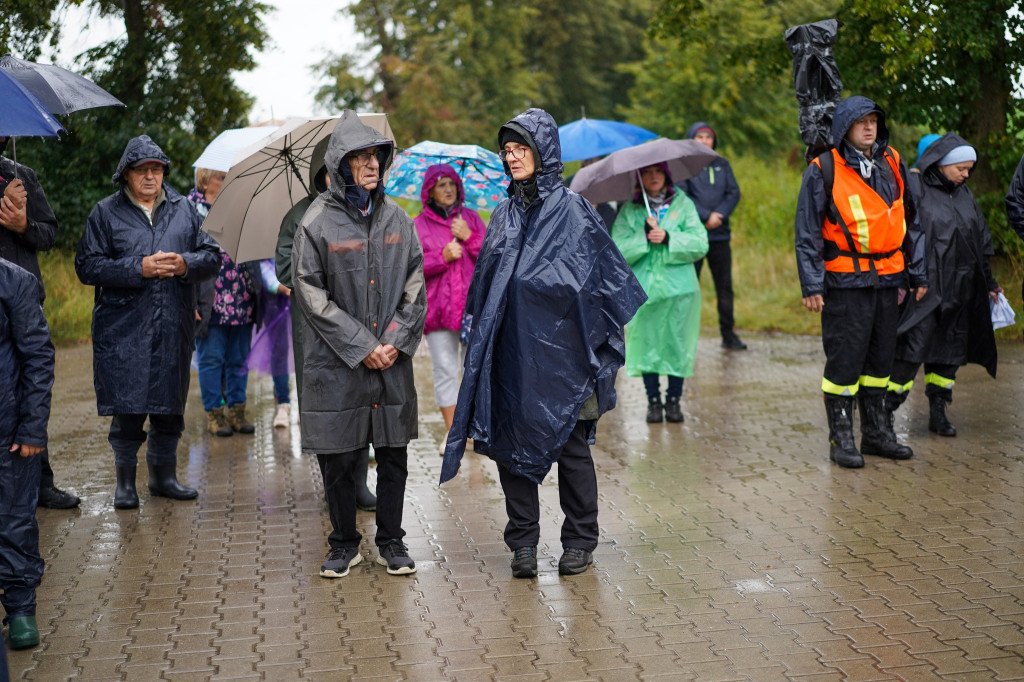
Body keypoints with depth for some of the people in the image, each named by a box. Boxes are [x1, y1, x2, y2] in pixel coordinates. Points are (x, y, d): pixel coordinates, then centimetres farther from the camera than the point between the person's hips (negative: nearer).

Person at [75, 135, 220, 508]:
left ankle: (163, 474, 24)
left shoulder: (183, 209, 12)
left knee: (170, 407, 10)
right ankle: (125, 480, 10)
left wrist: (186, 264, -11)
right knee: (128, 408, -3)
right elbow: (87, 266, -5)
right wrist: (139, 268, -14)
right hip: (124, 332, -3)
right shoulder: (106, 213, 3)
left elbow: (212, 256, 11)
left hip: (174, 330, 3)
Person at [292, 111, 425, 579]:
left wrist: (396, 341, -5)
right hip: (336, 364, -3)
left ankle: (391, 542, 21)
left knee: (394, 454, 8)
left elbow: (416, 283, 8)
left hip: (392, 361, 3)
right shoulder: (317, 222, -4)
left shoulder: (397, 219, 7)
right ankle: (344, 544, 20)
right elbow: (310, 294, -7)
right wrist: (360, 346, -11)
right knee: (339, 458, 4)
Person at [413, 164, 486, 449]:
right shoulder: (419, 225, 4)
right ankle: (451, 432, 10)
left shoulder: (470, 218, 11)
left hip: (472, 305, 1)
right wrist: (442, 256, -14)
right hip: (438, 306, -1)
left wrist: (469, 237, -8)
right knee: (445, 370, 1)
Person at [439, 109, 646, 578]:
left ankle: (580, 540, 16)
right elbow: (484, 287, 17)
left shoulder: (572, 210, -3)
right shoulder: (503, 216, 11)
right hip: (511, 354, 4)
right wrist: (482, 339, 12)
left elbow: (608, 275, -3)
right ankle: (523, 540, 14)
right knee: (512, 442, 4)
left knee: (571, 445, 4)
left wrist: (601, 343, -5)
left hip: (559, 349, -4)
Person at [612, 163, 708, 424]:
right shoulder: (629, 211, 8)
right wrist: (643, 236, -15)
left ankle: (673, 400, 10)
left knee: (677, 343, 0)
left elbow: (700, 243, -1)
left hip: (679, 287, 0)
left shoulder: (683, 204, 8)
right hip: (643, 288, 0)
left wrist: (668, 238, -14)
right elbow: (618, 251, -2)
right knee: (647, 344, 0)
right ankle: (653, 401, 11)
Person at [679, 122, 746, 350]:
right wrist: (706, 216, -15)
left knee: (725, 287, 6)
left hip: (720, 235, 4)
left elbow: (734, 193, 6)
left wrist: (719, 216, -10)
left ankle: (728, 335, 13)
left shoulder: (722, 165, 13)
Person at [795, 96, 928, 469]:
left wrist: (918, 273, 15)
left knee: (881, 357, 12)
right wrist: (812, 285, -10)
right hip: (845, 281, -5)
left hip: (887, 278, 5)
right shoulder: (823, 170, -6)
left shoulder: (892, 164, 10)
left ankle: (877, 431, 23)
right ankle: (841, 438, 7)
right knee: (844, 359, -3)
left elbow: (911, 222, 17)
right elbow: (807, 232, -5)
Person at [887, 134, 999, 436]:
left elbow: (979, 241, 22)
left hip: (958, 288, 7)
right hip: (924, 286, -7)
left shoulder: (963, 195, 14)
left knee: (948, 353, 8)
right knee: (912, 347, -11)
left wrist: (988, 282, 24)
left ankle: (938, 411, 17)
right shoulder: (914, 190, -8)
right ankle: (884, 411, -5)